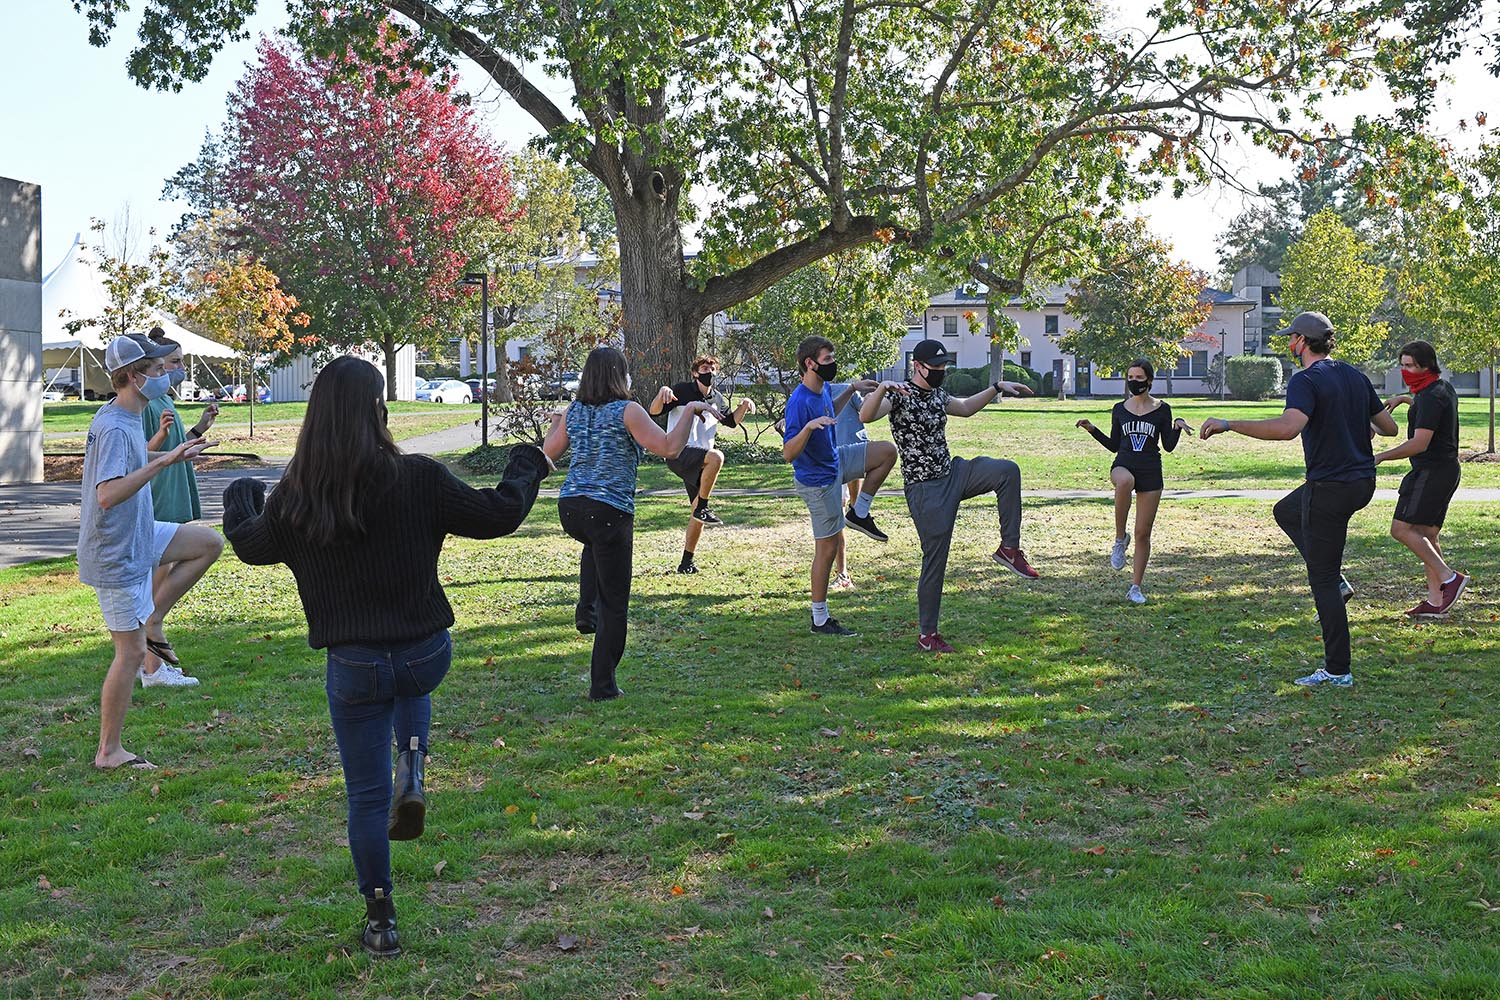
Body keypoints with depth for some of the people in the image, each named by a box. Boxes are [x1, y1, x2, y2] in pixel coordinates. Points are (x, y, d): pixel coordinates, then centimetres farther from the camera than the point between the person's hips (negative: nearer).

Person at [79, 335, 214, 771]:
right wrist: (163, 461, -38)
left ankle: (152, 617, 14)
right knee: (131, 652, -2)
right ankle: (109, 752, 8)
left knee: (210, 545, 16)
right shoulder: (114, 428, -25)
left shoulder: (126, 419, 5)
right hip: (117, 554, -9)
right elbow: (108, 495, -37)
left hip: (139, 535, 9)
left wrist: (170, 453, 24)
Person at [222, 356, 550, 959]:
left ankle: (380, 923, 22)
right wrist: (527, 466, 15)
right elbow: (497, 515, -4)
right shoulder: (417, 479, -15)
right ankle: (412, 774, 15)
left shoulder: (294, 497, -8)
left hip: (353, 669, 0)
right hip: (427, 654, 0)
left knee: (366, 797, 14)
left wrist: (239, 500, 35)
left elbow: (250, 545, 13)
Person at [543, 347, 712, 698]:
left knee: (595, 544, 43)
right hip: (609, 512, -6)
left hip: (570, 508, 6)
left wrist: (554, 424, 37)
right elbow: (670, 448, -15)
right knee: (614, 603, 6)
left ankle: (586, 611, 25)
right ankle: (602, 685, 8)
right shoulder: (627, 411, -8)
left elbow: (548, 453, 19)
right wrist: (690, 411, -4)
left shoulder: (573, 412, 8)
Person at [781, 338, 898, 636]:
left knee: (888, 451, 8)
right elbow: (788, 453, -31)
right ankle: (820, 620, 10)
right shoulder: (799, 402, -28)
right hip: (818, 480, -8)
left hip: (835, 462, 8)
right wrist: (809, 427, -46)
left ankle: (859, 513, 14)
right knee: (828, 547, -1)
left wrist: (852, 390, 13)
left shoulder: (824, 388, -2)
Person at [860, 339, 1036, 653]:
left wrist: (997, 388, 26)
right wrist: (882, 389, -47)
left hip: (953, 473, 7)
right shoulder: (899, 394, -13)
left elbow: (965, 408, 32)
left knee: (1007, 471, -14)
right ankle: (926, 635, 9)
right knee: (935, 559, -4)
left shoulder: (937, 395, 11)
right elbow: (866, 416, -31)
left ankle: (1009, 548, -2)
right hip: (925, 489, -7)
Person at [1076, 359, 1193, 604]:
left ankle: (1136, 587, 13)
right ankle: (1120, 539, -26)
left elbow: (1168, 446, 3)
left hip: (1151, 473, 0)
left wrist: (1177, 428, -15)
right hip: (1123, 466, 0)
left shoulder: (1162, 410, 4)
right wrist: (1093, 430, 3)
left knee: (1143, 533, 1)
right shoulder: (1119, 409, 8)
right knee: (1125, 481, -41)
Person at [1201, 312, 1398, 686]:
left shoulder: (1306, 381, -16)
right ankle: (1337, 582, 22)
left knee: (1322, 580, 0)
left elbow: (1288, 427, -35)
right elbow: (1389, 428, 15)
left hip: (1330, 487, -8)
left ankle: (1337, 671, 3)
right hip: (1363, 482, 9)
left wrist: (1229, 424, -30)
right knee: (1286, 511, 32)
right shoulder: (1355, 376, 9)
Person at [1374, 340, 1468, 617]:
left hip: (1431, 472, -11)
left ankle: (1449, 577, -15)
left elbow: (1419, 443, -24)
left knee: (1402, 529, -14)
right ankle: (1436, 602, 9)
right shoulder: (1443, 387, 15)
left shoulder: (1431, 397, -17)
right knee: (1426, 535, 10)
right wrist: (1404, 399, 36)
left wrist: (1381, 457, -21)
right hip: (1446, 469, 11)